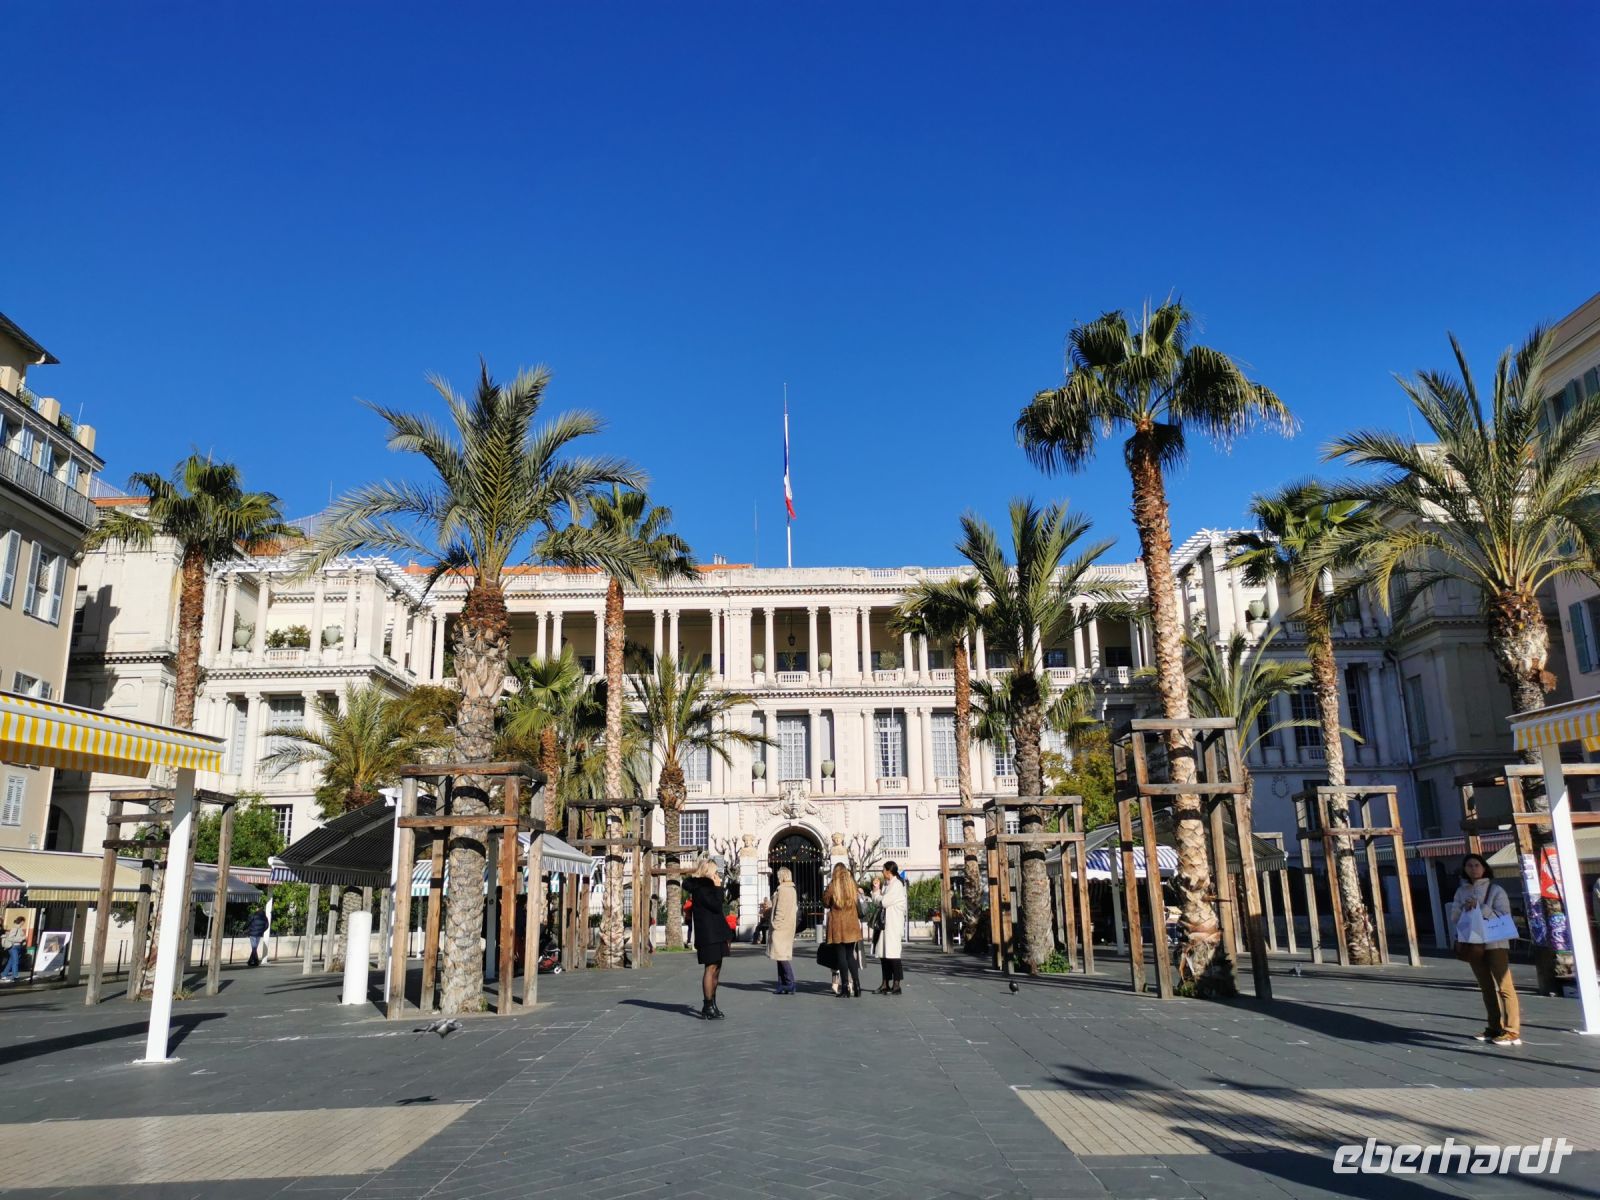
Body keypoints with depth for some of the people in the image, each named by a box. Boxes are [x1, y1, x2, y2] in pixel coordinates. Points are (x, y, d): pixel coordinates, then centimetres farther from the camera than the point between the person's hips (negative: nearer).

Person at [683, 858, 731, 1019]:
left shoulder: (707, 886, 18)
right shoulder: (700, 888, -12)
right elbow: (716, 905, -19)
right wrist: (718, 887, -14)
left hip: (715, 933, 10)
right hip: (708, 933, -10)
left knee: (716, 969, 13)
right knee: (711, 968, -9)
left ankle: (711, 1005, 20)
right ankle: (708, 1008, -7)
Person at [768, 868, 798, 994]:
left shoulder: (783, 890, -14)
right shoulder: (792, 890, 16)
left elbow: (781, 910, -19)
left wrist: (775, 925, -14)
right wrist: (770, 907, 23)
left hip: (781, 928, -10)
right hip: (788, 929, 10)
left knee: (782, 956, -8)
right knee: (783, 956, 12)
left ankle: (790, 985, -8)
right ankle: (783, 986, 15)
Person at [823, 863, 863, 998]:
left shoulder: (832, 886, -9)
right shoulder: (853, 885, 2)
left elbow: (825, 903, 0)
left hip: (837, 925, -4)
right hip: (851, 926, 4)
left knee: (841, 955, 1)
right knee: (851, 955, 13)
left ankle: (845, 987, -1)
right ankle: (856, 985, 8)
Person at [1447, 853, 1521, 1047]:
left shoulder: (1495, 890, -3)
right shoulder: (1461, 891, 9)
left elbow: (1504, 916, -12)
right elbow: (1455, 918, 7)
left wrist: (1480, 907, -17)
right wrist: (1465, 909, -12)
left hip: (1495, 943, -5)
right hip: (1472, 944, 5)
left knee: (1504, 987, -8)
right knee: (1486, 988, 13)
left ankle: (1512, 1032, -8)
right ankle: (1494, 1028, 21)